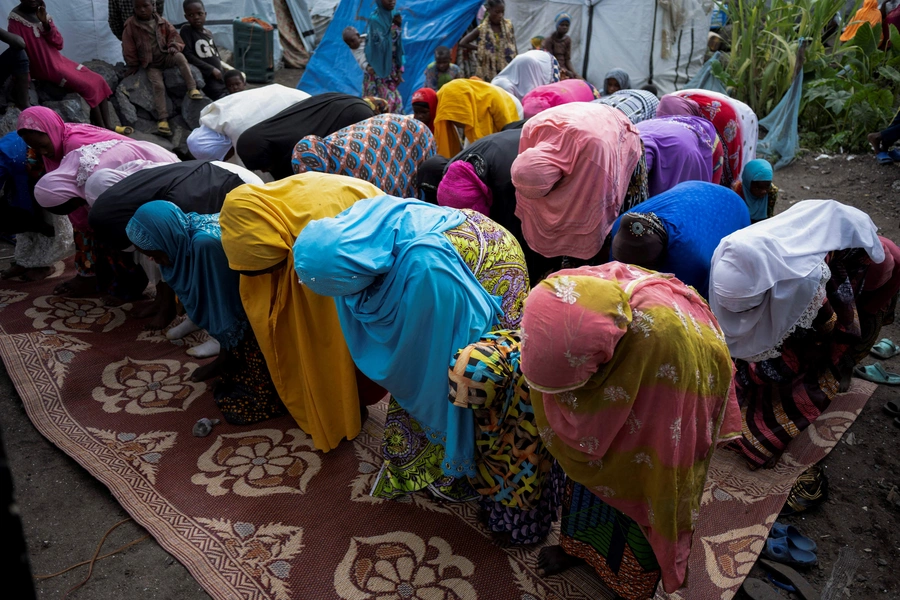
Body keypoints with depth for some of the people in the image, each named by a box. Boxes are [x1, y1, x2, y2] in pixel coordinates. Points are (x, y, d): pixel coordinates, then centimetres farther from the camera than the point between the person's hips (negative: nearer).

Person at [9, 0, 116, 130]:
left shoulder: (42, 15, 11)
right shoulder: (16, 19, -8)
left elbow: (59, 43, 3)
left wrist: (45, 23, -11)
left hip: (59, 60, 7)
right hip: (46, 67, -7)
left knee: (98, 81, -9)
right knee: (89, 87, -23)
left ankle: (108, 126, -14)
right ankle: (102, 129, -19)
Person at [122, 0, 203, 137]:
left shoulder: (162, 22, 5)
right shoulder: (131, 26, -3)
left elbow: (173, 34, 10)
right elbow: (129, 48, 0)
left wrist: (174, 47, -10)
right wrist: (133, 65, 3)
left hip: (165, 56, 2)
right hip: (150, 64, -2)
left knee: (180, 57, -32)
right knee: (158, 85, -24)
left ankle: (192, 89, -34)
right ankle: (162, 119, -27)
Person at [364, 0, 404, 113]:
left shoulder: (393, 16, 9)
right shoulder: (375, 19, -13)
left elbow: (396, 44, 12)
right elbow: (382, 43, -21)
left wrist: (399, 69, 8)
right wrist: (395, 26, -21)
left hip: (390, 66, 7)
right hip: (378, 68, -7)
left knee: (394, 99, 7)